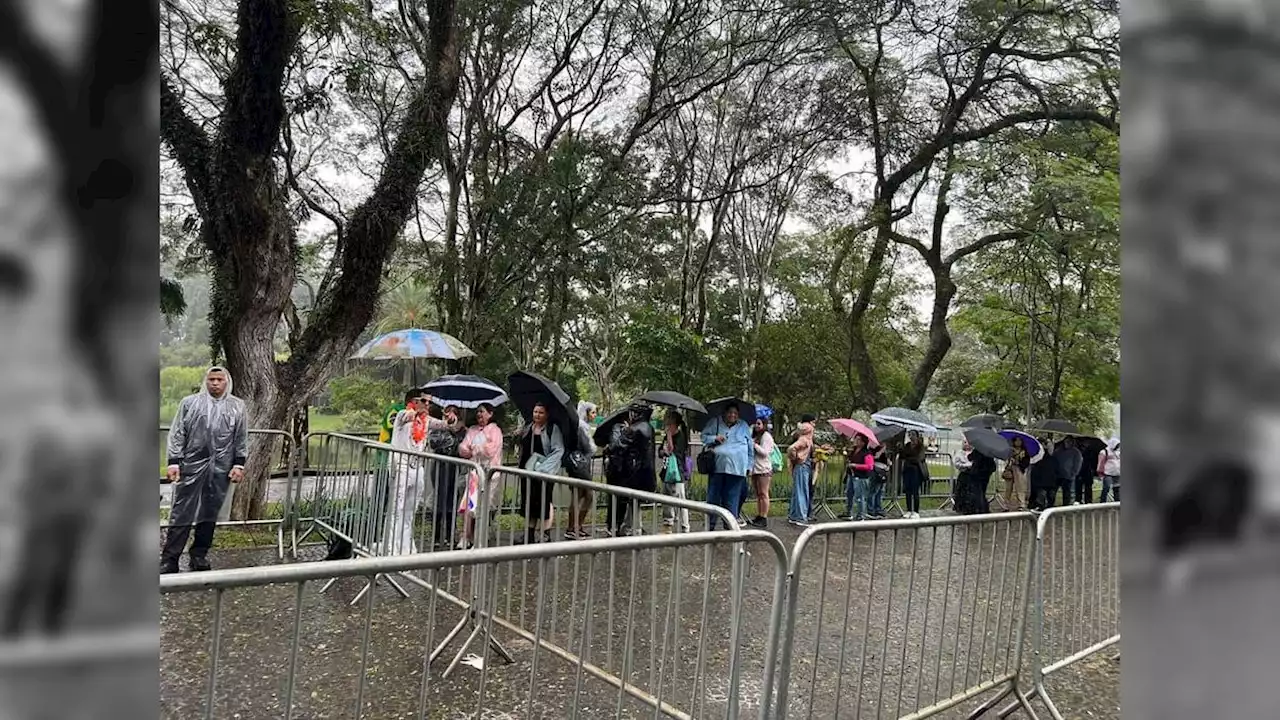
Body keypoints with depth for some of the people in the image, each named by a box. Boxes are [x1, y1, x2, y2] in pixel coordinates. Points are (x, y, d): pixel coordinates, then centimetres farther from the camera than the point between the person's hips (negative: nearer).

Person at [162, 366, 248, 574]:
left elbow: (241, 438, 8)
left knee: (210, 514, 8)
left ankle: (199, 556, 20)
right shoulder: (189, 403, 5)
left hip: (221, 469, 1)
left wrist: (239, 464, 2)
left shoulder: (237, 407, 8)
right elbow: (177, 434, 4)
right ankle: (169, 560, 5)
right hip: (191, 465, -1)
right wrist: (173, 462, -4)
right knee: (181, 513, 0)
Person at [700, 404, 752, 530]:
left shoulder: (744, 427, 13)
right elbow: (704, 436, 11)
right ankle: (710, 527, 13)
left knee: (731, 501, 2)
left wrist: (749, 466, 11)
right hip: (716, 467, 0)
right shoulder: (715, 423, 10)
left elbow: (750, 448, 16)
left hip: (736, 469, 0)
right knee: (713, 498, 3)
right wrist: (714, 438, -9)